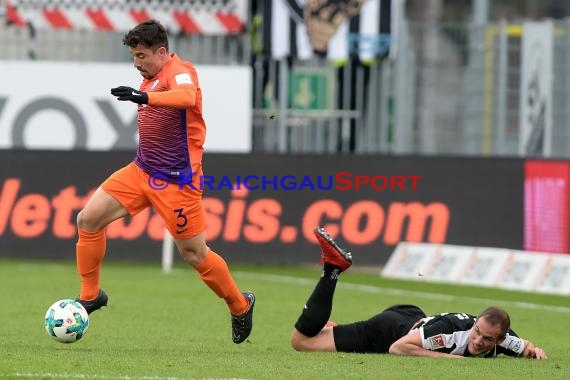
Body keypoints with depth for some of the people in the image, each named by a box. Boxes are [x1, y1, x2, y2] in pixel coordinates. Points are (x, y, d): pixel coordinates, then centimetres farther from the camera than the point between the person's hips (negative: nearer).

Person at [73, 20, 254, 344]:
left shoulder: (179, 71, -18)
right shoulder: (153, 77, 8)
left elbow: (187, 96, -43)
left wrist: (144, 97, -56)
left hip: (176, 180, -8)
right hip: (142, 171, 8)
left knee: (194, 254, -1)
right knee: (89, 219, -2)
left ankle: (241, 306, 22)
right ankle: (90, 296, 10)